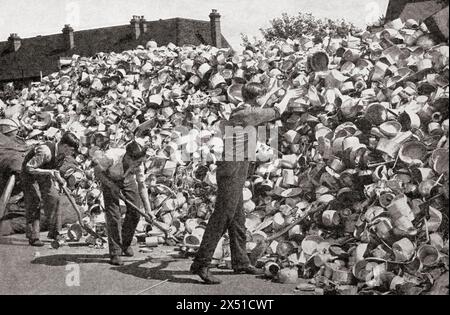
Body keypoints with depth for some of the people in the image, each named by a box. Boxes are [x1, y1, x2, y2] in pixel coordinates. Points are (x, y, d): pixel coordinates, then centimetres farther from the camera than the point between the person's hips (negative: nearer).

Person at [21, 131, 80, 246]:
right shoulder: (46, 151, -37)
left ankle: (54, 232, 5)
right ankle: (33, 237, -9)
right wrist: (49, 172, -33)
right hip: (29, 172, -7)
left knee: (53, 197, -4)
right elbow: (29, 168, -32)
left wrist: (58, 177, -9)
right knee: (33, 202, -12)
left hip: (45, 172, 7)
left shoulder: (63, 154, -11)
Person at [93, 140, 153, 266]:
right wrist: (111, 185, -32)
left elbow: (142, 186, -17)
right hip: (109, 180, -3)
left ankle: (125, 244, 23)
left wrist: (148, 209, -20)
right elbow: (97, 172, -22)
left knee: (135, 212, -1)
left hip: (128, 180, 4)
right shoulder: (111, 157, -41)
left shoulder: (138, 164, -29)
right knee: (113, 214, -14)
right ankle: (115, 253, -7)